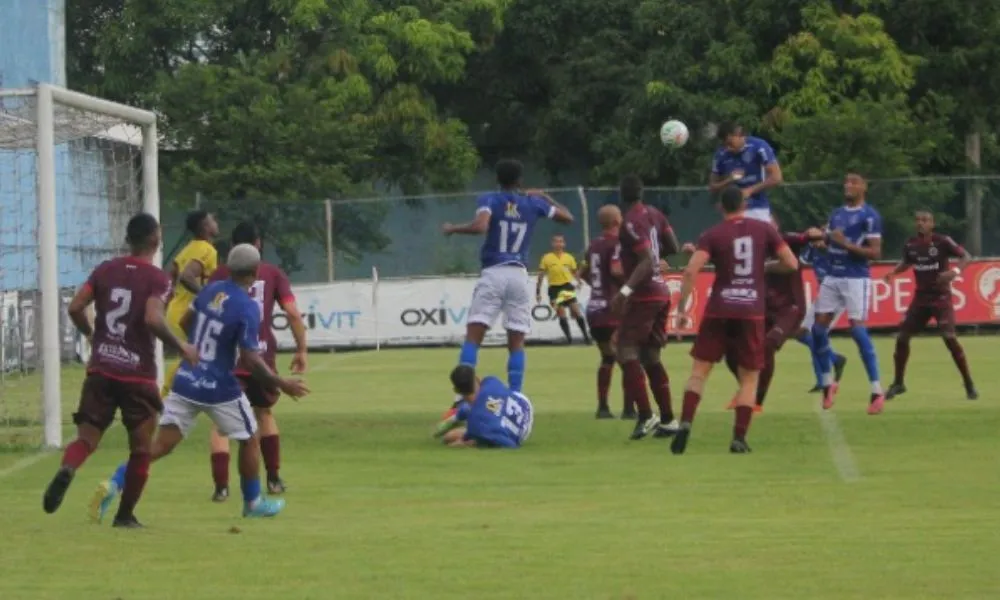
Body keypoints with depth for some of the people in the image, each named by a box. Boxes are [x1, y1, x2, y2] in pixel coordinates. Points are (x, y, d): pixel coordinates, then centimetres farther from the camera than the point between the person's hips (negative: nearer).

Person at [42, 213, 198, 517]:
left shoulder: (105, 270, 7)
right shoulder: (157, 279, -7)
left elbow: (75, 308, 2)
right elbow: (153, 319, -22)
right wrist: (182, 348, -9)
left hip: (101, 369, 3)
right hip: (138, 374, -3)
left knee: (86, 438, 2)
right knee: (141, 449, 11)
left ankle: (66, 470, -31)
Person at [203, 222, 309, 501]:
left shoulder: (219, 276, 2)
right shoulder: (273, 274, 5)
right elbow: (293, 313, -4)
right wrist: (302, 349, 3)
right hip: (262, 355, 2)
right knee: (264, 412, 25)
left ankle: (221, 485, -13)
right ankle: (273, 478, 27)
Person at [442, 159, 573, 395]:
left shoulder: (489, 200, -1)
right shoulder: (533, 203, 8)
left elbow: (480, 227, -20)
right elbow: (567, 217, 20)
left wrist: (453, 229, -4)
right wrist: (543, 196, 30)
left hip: (493, 274, -2)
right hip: (519, 275, 2)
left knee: (473, 337, -5)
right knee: (516, 343, 8)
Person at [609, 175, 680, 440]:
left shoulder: (631, 223, -16)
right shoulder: (654, 214, 8)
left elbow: (647, 262, -24)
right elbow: (673, 248, 15)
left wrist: (625, 290, -30)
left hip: (643, 295, -9)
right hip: (662, 292, 9)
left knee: (626, 351, -9)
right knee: (651, 356, 14)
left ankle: (645, 415, -19)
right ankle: (667, 419, 13)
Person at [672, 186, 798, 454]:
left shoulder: (712, 235, -1)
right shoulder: (764, 230, 4)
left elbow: (691, 271, -12)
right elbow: (792, 264, 3)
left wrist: (681, 309, -6)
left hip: (719, 311, -1)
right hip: (752, 312, 1)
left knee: (699, 370, 8)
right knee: (749, 378, 10)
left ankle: (685, 423, -11)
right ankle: (739, 438, -1)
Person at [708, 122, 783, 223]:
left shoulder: (759, 147, -9)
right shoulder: (721, 155, 2)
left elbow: (776, 178, -12)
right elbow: (713, 187, 10)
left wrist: (750, 190, -17)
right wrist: (729, 181, -11)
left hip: (758, 210, -3)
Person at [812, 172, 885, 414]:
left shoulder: (869, 216, -7)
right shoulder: (837, 214, 16)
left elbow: (875, 252, -12)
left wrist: (846, 244, -21)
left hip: (856, 279, -7)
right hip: (832, 277, 7)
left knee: (858, 330, -14)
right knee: (819, 329, 4)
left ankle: (877, 392, -10)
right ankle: (828, 383, 22)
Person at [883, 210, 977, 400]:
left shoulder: (942, 242, -14)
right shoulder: (910, 245, 0)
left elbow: (966, 256, -12)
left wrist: (955, 271, -31)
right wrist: (893, 272, 0)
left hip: (941, 298, -5)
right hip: (921, 298, 5)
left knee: (949, 337, -18)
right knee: (902, 337, 1)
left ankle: (969, 384, -5)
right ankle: (898, 383, 18)